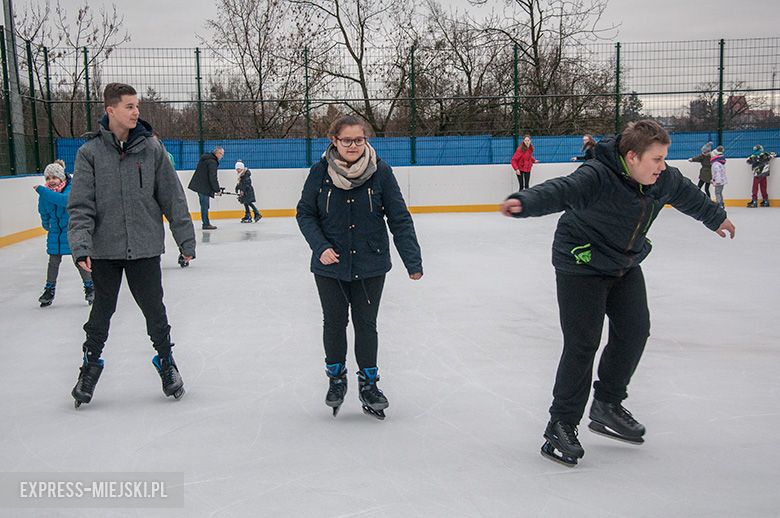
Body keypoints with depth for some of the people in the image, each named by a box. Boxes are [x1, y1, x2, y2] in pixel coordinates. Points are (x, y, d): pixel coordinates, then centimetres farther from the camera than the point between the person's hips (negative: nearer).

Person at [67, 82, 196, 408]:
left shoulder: (151, 148, -1)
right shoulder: (90, 152, -2)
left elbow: (172, 197, 2)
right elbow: (81, 205, -5)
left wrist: (186, 239, 1)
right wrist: (81, 245, -16)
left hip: (145, 248, 0)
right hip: (104, 250, 0)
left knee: (154, 310, 8)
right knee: (102, 311, 11)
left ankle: (166, 361, 28)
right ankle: (91, 363, 32)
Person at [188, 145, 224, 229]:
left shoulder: (206, 158, 15)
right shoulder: (212, 162, -17)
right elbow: (212, 178, -21)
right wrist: (217, 190, -14)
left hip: (199, 184, 10)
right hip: (203, 187, -10)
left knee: (205, 205, 14)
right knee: (205, 205, -5)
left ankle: (206, 223, 20)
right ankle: (206, 224, -2)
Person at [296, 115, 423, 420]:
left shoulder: (380, 172, -11)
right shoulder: (320, 171, -9)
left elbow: (399, 219, -9)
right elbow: (305, 213, -2)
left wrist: (412, 261, -13)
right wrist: (320, 247, -17)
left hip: (370, 266, 0)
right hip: (330, 266, 1)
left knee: (366, 324, 10)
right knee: (334, 323, 13)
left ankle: (369, 383, 29)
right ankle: (336, 378, 36)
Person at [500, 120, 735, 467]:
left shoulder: (663, 180, -5)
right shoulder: (597, 177, -29)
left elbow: (688, 195, 17)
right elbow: (560, 191, -46)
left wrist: (716, 219, 35)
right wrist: (525, 202, -67)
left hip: (625, 266, 8)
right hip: (581, 266, -8)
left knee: (634, 331, 8)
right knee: (582, 344, -10)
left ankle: (607, 406, 26)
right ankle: (561, 425, 3)